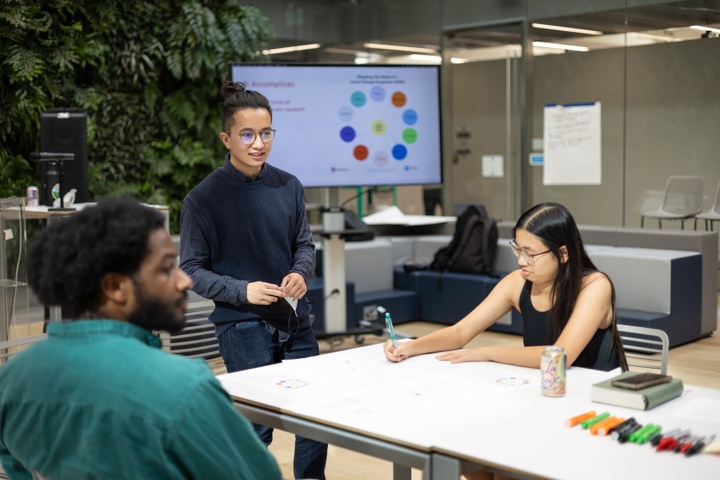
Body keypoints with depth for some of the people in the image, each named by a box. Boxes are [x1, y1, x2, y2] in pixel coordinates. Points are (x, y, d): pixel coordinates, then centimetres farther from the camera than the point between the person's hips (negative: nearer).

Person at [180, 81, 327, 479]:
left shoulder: (288, 187, 3)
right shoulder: (203, 198, -8)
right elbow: (191, 269, -6)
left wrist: (301, 272, -9)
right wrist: (242, 291, -19)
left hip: (295, 319, 5)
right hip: (242, 326, -4)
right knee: (257, 424, -2)